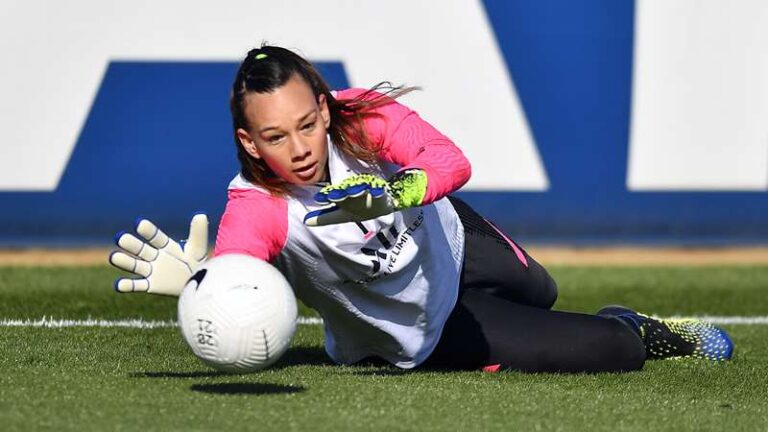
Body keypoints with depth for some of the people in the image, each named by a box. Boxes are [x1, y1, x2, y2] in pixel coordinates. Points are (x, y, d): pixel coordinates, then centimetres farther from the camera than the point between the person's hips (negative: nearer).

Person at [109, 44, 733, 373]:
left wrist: (392, 193, -65)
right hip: (421, 333, -3)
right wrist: (197, 284, -81)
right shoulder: (257, 210, -37)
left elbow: (451, 162, -45)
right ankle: (640, 334, 29)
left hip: (441, 236, 3)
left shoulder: (364, 118, -30)